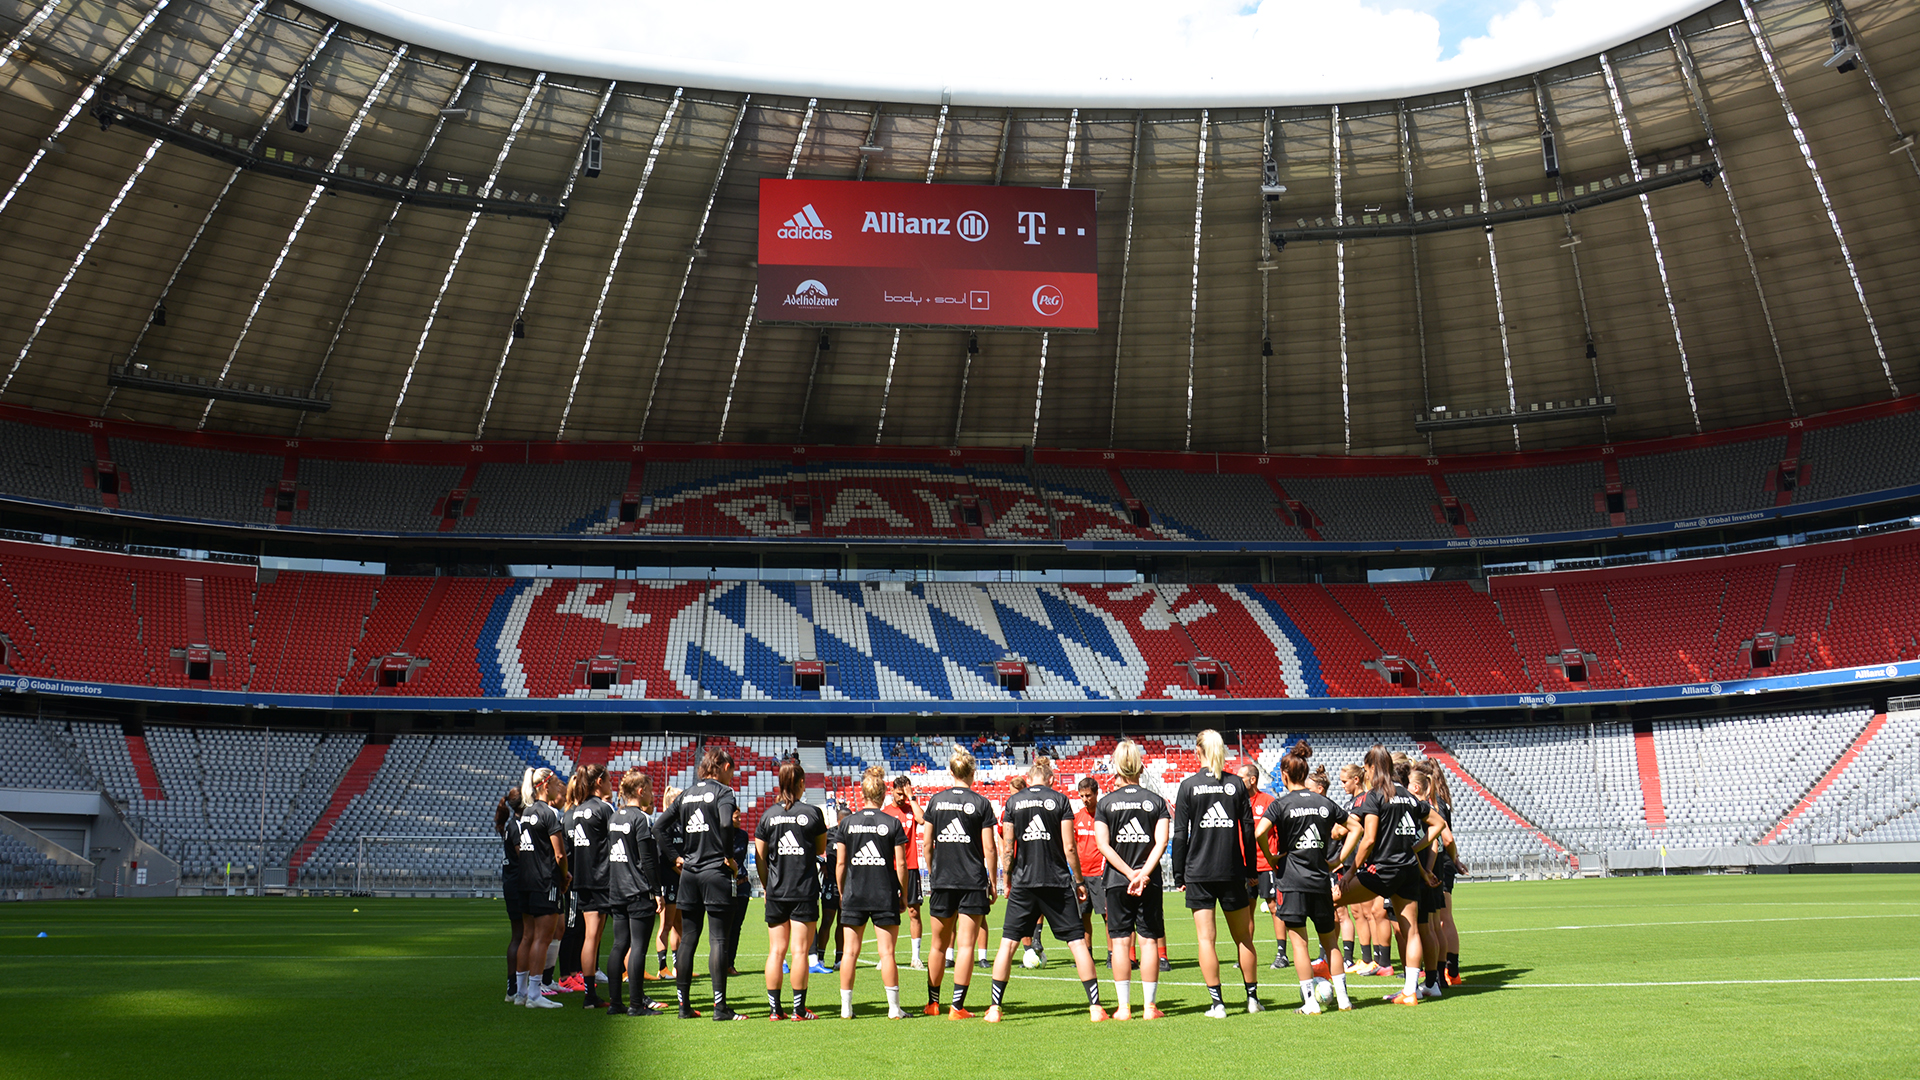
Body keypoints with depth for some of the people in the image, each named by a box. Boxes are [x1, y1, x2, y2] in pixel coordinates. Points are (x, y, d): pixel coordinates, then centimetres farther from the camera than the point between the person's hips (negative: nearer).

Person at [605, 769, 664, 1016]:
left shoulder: (613, 818, 12)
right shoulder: (642, 819, -12)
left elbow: (609, 854, 16)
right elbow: (648, 860, -14)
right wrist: (657, 892, -11)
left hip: (616, 891, 8)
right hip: (640, 892, -8)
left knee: (620, 946, 10)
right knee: (638, 947, -4)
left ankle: (614, 1002, 12)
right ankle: (637, 1004, -2)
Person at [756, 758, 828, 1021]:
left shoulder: (768, 815, 3)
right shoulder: (813, 812, -4)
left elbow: (759, 858, 7)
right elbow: (821, 850, 7)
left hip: (776, 891, 3)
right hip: (805, 890, -3)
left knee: (776, 950, 7)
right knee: (800, 950, -1)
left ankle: (774, 1008, 9)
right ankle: (799, 1009, 1)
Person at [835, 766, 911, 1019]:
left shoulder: (847, 822, 3)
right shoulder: (893, 823, -2)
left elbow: (840, 863, 4)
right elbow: (901, 864, -3)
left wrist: (842, 893, 14)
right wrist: (903, 895, 7)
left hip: (853, 895, 2)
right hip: (885, 896, -2)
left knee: (850, 952, 7)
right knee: (887, 952, 1)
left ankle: (846, 1007, 10)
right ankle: (894, 1008, 3)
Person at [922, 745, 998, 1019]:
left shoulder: (936, 801, 4)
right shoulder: (981, 803, -4)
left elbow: (926, 843, 6)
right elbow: (989, 849, -5)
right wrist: (993, 881, 5)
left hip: (942, 881, 3)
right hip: (973, 882, -3)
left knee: (939, 944, 14)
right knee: (966, 944, 0)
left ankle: (933, 1002, 23)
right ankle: (957, 1006, -3)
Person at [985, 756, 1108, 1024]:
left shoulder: (1013, 801, 4)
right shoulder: (1060, 800, -1)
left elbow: (1007, 848, 4)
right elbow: (1069, 847, -4)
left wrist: (1007, 880, 16)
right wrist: (1078, 881, 6)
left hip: (1023, 883, 1)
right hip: (1057, 882, -1)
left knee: (1007, 942, 8)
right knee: (1077, 941, 4)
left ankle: (996, 1007, 7)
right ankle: (1095, 1006, 3)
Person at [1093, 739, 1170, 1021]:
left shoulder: (1105, 803, 1)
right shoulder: (1156, 801, 3)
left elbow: (1103, 844, -7)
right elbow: (1161, 841, -8)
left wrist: (1129, 873, -9)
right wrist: (1143, 873, -14)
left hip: (1116, 881, 0)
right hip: (1151, 882, 0)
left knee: (1121, 943, 4)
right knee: (1149, 941, 5)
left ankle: (1124, 1007, 5)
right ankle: (1150, 1006, 6)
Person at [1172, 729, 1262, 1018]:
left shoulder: (1188, 786, -3)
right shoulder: (1236, 784, 3)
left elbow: (1180, 834, -4)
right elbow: (1248, 830, 5)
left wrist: (1178, 873, 2)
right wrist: (1250, 871, 12)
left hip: (1198, 872, -2)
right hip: (1232, 872, 2)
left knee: (1206, 938, 1)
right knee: (1243, 937, 13)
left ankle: (1217, 1002, -1)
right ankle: (1253, 998, 19)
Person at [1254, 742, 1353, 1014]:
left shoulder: (1281, 804, -6)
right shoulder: (1325, 803, 7)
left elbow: (1260, 832, -21)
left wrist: (1271, 859, -5)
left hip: (1292, 881, -4)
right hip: (1321, 880, 4)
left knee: (1298, 941, 3)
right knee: (1330, 940, 16)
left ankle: (1310, 1002, 2)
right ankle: (1343, 997, 17)